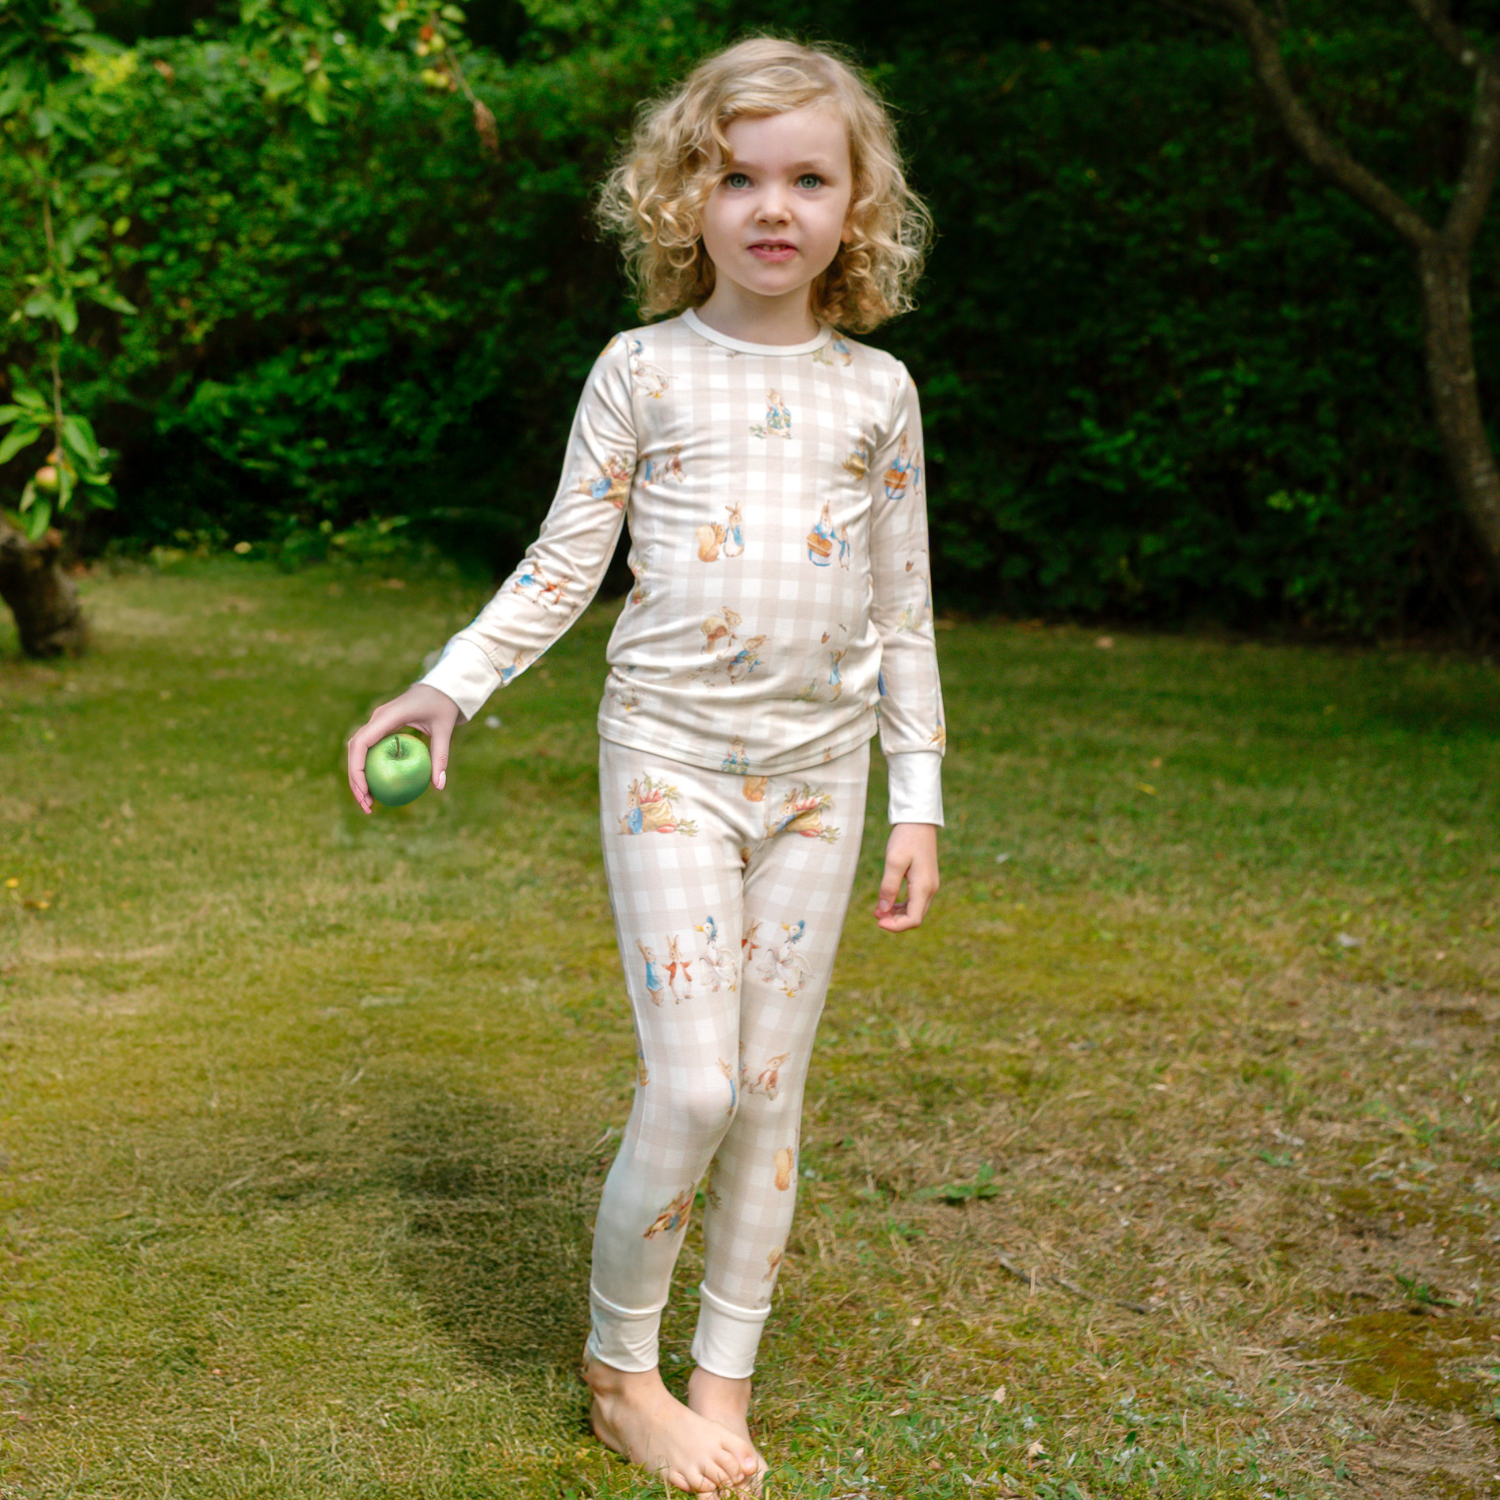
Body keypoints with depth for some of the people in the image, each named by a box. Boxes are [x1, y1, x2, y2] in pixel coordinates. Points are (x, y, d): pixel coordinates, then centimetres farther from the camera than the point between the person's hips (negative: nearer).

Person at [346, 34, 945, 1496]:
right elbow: (564, 562, 2)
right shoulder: (643, 369, 0)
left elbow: (903, 612, 9)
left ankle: (724, 1379, 21)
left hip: (818, 767, 3)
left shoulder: (878, 389, 6)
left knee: (769, 1091, 6)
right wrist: (447, 683, -11)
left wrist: (918, 802, 8)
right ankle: (618, 1361, 14)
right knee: (689, 1086, -9)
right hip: (672, 753, -2)